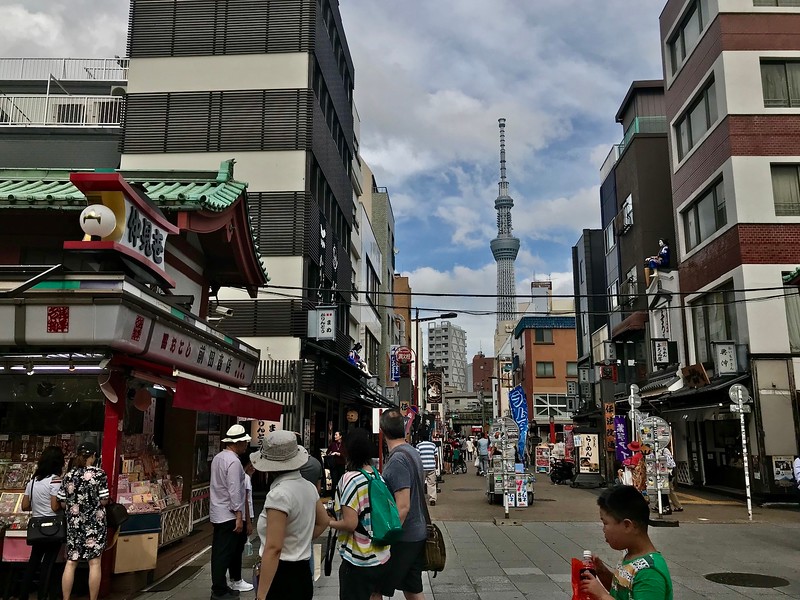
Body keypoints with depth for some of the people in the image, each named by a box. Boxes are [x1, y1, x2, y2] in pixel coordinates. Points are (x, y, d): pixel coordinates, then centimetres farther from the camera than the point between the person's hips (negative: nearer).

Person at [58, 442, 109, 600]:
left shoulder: (69, 475, 2)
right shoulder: (99, 474, -9)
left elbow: (63, 504, 4)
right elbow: (104, 501, -10)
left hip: (74, 523, 4)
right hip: (94, 523, -3)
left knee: (70, 562, 10)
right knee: (94, 562, 4)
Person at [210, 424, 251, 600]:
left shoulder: (218, 457, 10)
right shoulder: (233, 461, -19)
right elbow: (234, 491, -22)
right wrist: (239, 516, -18)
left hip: (218, 513, 9)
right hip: (229, 515, -9)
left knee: (219, 552, 16)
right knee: (225, 554, -2)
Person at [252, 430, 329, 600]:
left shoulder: (279, 494, -20)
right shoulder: (309, 487, 4)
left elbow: (273, 548, -25)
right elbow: (323, 522, 19)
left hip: (281, 575, -8)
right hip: (303, 572, 8)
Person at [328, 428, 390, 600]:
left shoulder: (350, 479, -18)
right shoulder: (378, 476, 3)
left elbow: (350, 524, -22)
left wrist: (329, 522, -4)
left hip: (358, 561, -7)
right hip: (382, 557, 7)